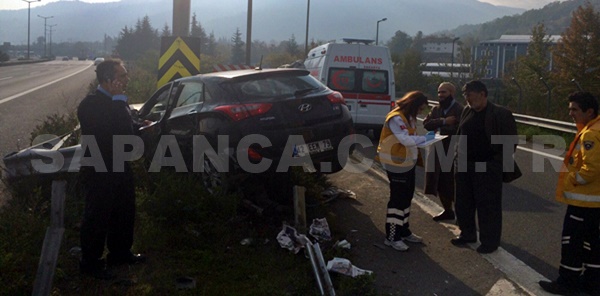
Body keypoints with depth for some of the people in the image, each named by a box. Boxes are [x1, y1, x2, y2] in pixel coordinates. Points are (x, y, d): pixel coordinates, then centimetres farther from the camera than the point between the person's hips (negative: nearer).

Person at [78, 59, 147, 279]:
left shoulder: (115, 100, 6)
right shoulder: (90, 104, -21)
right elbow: (116, 129, -34)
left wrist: (142, 128, 3)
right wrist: (119, 99, -30)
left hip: (119, 167, 9)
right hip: (98, 172, -9)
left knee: (124, 212, 19)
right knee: (98, 217, 3)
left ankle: (120, 253, 37)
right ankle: (90, 262, 19)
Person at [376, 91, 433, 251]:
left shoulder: (409, 117, 10)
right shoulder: (396, 118, -22)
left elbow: (410, 138, 7)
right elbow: (406, 140, -30)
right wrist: (425, 138, -22)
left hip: (408, 163, 10)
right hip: (397, 165, -10)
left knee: (406, 198, 17)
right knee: (397, 200, -5)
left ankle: (404, 231, 29)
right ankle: (392, 237, 2)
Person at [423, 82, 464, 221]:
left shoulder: (460, 110, -11)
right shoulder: (436, 109, 12)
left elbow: (458, 129, -23)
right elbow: (426, 123, -2)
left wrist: (439, 128, -14)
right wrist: (443, 121, -16)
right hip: (438, 152, 7)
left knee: (452, 185, -3)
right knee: (440, 183, 14)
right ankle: (448, 211, 30)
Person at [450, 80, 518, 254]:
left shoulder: (500, 114, -11)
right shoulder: (467, 111, 8)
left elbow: (511, 141, -9)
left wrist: (498, 162, -12)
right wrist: (458, 157, 11)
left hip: (487, 168, -7)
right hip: (464, 165, 7)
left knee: (487, 206, 1)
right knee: (463, 203, 14)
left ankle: (490, 241, 14)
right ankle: (467, 234, 31)